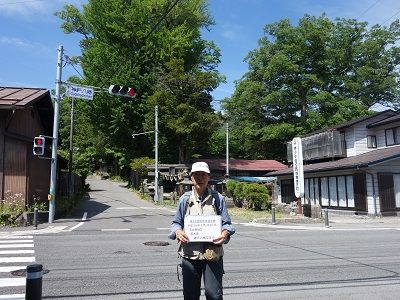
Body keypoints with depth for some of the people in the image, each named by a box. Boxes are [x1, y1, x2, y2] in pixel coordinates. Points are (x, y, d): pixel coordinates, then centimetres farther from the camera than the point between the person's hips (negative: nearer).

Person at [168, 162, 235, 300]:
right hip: (190, 253, 2)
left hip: (213, 254, -1)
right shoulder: (185, 199, 5)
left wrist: (225, 233, -17)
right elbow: (176, 222, 11)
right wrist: (177, 231, -11)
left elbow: (226, 223, 5)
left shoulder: (218, 198, 2)